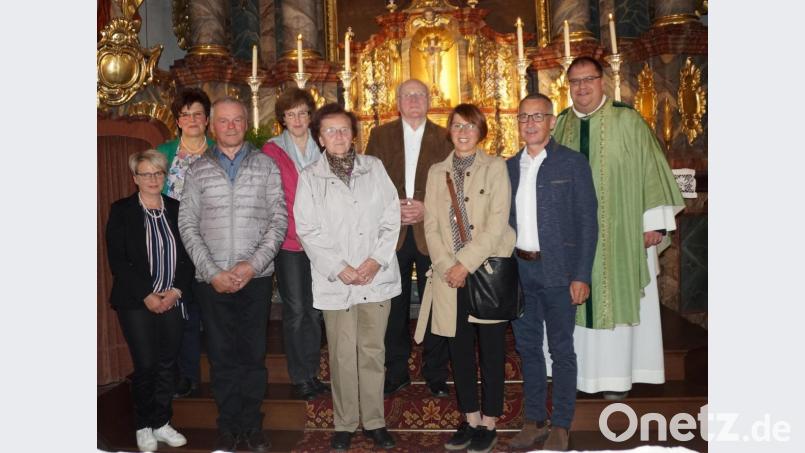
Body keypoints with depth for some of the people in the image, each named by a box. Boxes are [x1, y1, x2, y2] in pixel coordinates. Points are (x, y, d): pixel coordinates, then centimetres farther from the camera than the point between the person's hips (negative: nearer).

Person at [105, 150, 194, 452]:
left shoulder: (176, 209, 8)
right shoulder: (121, 211, 0)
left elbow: (187, 256, 7)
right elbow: (117, 260, -6)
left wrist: (176, 291, -7)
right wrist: (147, 296, -12)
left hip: (171, 300, 3)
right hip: (136, 302, -3)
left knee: (168, 364, 5)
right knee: (146, 364, -4)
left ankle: (161, 423, 21)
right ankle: (144, 426, 15)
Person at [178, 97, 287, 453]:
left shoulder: (265, 165, 4)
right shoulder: (198, 170, 6)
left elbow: (279, 220, -1)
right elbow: (187, 226, 2)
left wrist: (252, 265, -11)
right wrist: (213, 273, -8)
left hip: (257, 277, 0)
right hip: (212, 280, 1)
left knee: (254, 353, 7)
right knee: (222, 355, 8)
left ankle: (252, 424, 22)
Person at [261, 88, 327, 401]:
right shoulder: (272, 150, 0)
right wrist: (289, 232, -9)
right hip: (288, 242, -3)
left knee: (315, 310, 9)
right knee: (295, 310, 2)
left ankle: (312, 373, 23)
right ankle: (299, 378, 15)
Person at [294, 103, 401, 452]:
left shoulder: (374, 167, 7)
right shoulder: (310, 178, 2)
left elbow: (391, 216, 4)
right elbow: (308, 230, -3)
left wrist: (377, 259, -8)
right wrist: (339, 268, -11)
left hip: (377, 277, 2)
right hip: (336, 282, -1)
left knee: (373, 352, 8)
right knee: (342, 356, 5)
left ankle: (374, 420, 21)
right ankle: (345, 424, 20)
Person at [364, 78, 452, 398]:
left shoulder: (444, 138, 4)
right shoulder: (380, 135, 7)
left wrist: (427, 210, -12)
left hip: (431, 232, -1)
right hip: (392, 233, 1)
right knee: (394, 307, 9)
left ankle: (436, 374, 20)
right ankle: (396, 372, 23)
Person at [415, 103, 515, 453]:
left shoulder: (495, 167, 0)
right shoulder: (436, 171, 12)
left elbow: (497, 224, -10)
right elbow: (431, 226, 5)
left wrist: (466, 263, -15)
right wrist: (448, 267, -7)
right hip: (450, 277, 4)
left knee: (491, 348, 4)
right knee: (459, 348, 9)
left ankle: (489, 424, 16)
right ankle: (470, 420, 23)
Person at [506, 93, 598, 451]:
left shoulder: (573, 163, -4)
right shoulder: (509, 167, 9)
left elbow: (587, 222, -6)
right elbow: (504, 221, 10)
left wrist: (582, 275, -12)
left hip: (557, 270, -4)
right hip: (518, 271, 5)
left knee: (561, 350, 5)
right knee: (527, 348, 13)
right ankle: (534, 420, 26)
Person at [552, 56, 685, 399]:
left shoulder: (627, 120, -4)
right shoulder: (559, 125, 6)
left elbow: (650, 168, -5)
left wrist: (655, 223, -8)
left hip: (619, 233, -3)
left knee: (617, 298, 5)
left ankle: (615, 375, 17)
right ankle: (579, 369, 21)